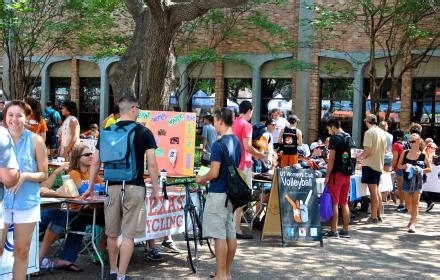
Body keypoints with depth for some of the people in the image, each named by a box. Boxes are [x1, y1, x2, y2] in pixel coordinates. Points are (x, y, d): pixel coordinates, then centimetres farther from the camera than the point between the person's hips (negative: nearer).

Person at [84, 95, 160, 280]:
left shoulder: (107, 132, 7)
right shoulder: (144, 132, -3)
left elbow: (96, 162, 9)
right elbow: (152, 164, -7)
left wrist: (90, 187, 18)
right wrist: (155, 190, 0)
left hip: (112, 187, 4)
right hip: (134, 188, -3)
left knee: (112, 233, 16)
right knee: (129, 235, 1)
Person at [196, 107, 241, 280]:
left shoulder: (219, 144, -17)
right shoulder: (237, 142, 9)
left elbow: (214, 173, -20)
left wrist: (201, 179, 0)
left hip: (218, 194, -9)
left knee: (219, 235, -3)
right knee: (231, 234, 12)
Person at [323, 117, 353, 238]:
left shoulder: (334, 138, -11)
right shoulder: (349, 137, 13)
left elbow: (331, 159, -15)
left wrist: (327, 175, -12)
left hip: (336, 174, -7)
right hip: (347, 174, 7)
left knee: (334, 202, -3)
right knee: (344, 203, 11)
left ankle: (333, 231, -2)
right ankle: (345, 230, 14)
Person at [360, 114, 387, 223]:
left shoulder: (369, 133, -13)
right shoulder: (382, 133, 10)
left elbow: (367, 151, -19)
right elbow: (385, 150, 15)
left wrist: (360, 157, -2)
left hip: (370, 164, -7)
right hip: (380, 164, 7)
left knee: (373, 191, -5)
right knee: (377, 191, 15)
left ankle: (374, 216, -2)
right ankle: (379, 215, 18)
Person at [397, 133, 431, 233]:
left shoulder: (423, 155, -5)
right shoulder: (405, 153, 2)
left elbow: (429, 168, 0)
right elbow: (399, 165, 7)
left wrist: (420, 170, -17)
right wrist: (404, 166, -14)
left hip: (418, 180, -3)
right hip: (407, 179, 3)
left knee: (415, 202, -4)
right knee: (408, 202, 10)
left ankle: (413, 223, -5)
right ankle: (413, 217, 35)